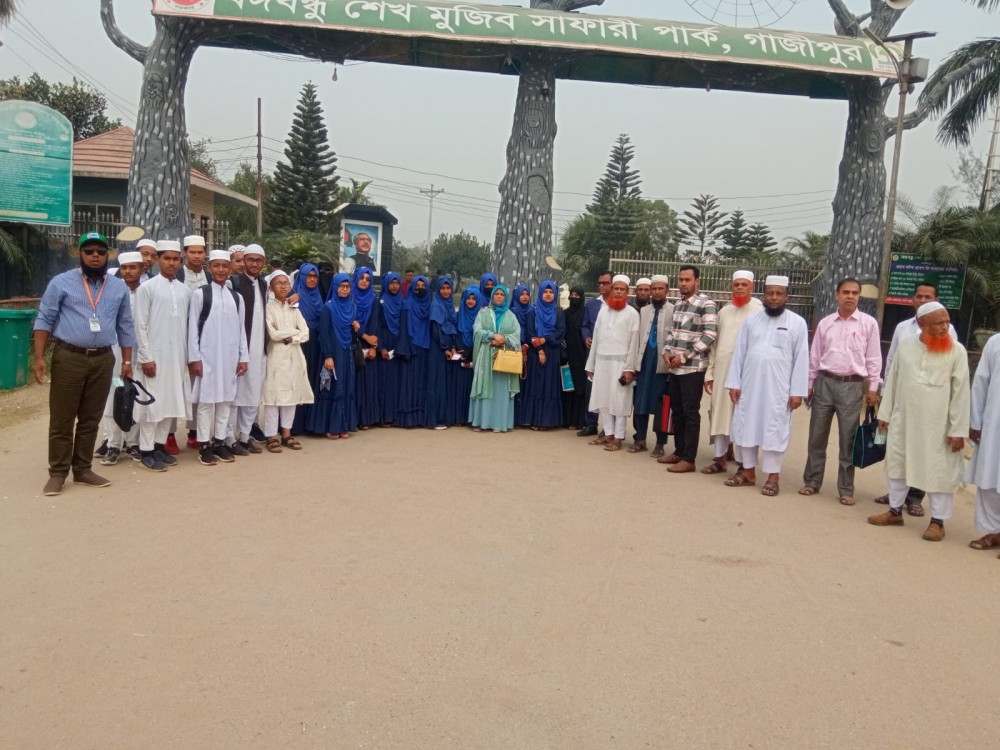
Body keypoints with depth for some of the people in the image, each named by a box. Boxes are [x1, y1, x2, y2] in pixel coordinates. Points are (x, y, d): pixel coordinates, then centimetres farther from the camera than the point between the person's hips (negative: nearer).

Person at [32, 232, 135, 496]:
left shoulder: (119, 287, 10)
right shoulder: (61, 283, 0)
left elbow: (125, 327, 14)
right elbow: (44, 320, -1)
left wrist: (127, 361, 9)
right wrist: (39, 358, -8)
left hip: (103, 360, 3)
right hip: (68, 358, -3)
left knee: (91, 419, 10)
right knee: (62, 419, 1)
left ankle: (83, 469, 20)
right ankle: (58, 473, 9)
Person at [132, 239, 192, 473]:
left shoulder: (185, 290, 9)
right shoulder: (147, 288, -4)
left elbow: (188, 325, 10)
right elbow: (140, 326, -7)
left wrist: (189, 355, 7)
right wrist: (146, 357, -11)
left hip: (177, 357, 5)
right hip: (154, 356, -5)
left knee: (171, 403, 9)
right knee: (152, 404, -1)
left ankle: (160, 446, 21)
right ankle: (147, 452, 7)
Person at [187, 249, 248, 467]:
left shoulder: (236, 297, 10)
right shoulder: (200, 294, -2)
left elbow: (241, 329, 10)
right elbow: (192, 328, -4)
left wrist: (243, 357, 6)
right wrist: (194, 357, -9)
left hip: (230, 356, 4)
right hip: (206, 356, -4)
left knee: (226, 399, 7)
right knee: (206, 399, 0)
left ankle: (219, 442, 16)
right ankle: (204, 445, 6)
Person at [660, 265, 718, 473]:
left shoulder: (706, 303, -9)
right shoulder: (678, 304, 15)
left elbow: (710, 335, -16)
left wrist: (685, 356, -16)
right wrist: (667, 351, 2)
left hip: (693, 368, -7)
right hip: (675, 367, 7)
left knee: (690, 413, -3)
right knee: (676, 411, 12)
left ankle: (689, 459, 2)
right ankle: (679, 451, 23)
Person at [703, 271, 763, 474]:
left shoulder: (759, 312, -5)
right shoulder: (724, 311, 13)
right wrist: (709, 372, 10)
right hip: (722, 371, 5)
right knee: (719, 413, 8)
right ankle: (721, 458, 17)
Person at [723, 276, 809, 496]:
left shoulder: (797, 323, -1)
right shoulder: (751, 320, 7)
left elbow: (801, 359, -3)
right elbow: (739, 353, 6)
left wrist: (797, 391, -7)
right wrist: (734, 383, 1)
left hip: (778, 388, -3)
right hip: (749, 384, 3)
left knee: (774, 429, 2)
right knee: (745, 426, 8)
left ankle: (773, 476, 11)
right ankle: (748, 471, 21)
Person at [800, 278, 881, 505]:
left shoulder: (869, 323, 0)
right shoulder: (825, 323, 7)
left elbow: (873, 358, 1)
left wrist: (873, 388, -2)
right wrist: (809, 385, 10)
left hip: (852, 386, -2)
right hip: (825, 382, 2)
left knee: (848, 440, 3)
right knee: (817, 436, 8)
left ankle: (846, 489, 13)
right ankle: (812, 481, 20)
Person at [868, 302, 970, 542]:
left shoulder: (957, 351, -7)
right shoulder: (905, 346, 2)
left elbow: (961, 392, -8)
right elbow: (892, 381, 8)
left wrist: (958, 430, -10)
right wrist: (884, 413, 9)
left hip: (938, 426, -4)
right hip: (903, 420, 4)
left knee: (939, 471, 3)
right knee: (898, 464, 14)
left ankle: (937, 521, 16)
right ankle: (895, 511, 29)